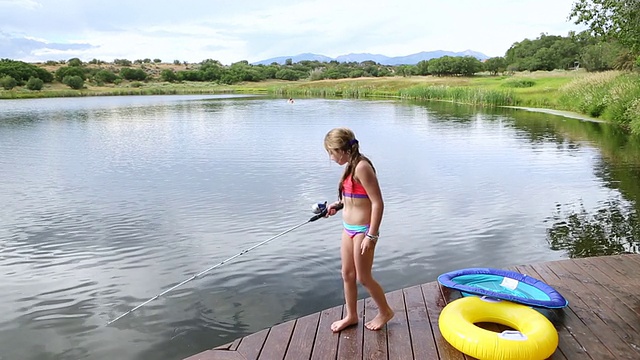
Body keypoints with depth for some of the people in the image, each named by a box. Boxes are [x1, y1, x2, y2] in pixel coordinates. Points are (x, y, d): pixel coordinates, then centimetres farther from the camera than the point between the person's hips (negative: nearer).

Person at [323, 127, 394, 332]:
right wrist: (339, 204, 12)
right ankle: (351, 316, 33)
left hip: (362, 230, -9)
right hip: (349, 229, 9)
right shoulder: (352, 166, 6)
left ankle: (385, 312, 28)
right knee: (347, 274, 17)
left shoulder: (362, 167, -22)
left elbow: (377, 203, -23)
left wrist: (371, 235, -23)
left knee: (363, 278, 6)